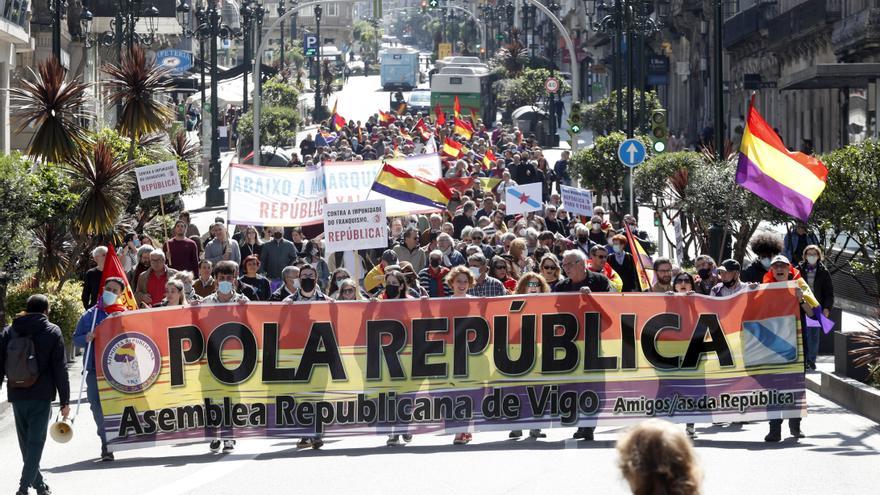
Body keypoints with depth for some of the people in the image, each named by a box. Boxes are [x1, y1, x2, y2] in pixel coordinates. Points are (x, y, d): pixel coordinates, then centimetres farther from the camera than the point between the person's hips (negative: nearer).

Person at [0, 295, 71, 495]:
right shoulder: (52, 332, -1)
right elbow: (60, 369, -4)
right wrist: (65, 401, -1)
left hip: (17, 396, 3)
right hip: (41, 396, -3)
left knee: (26, 442, 16)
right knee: (36, 441, -3)